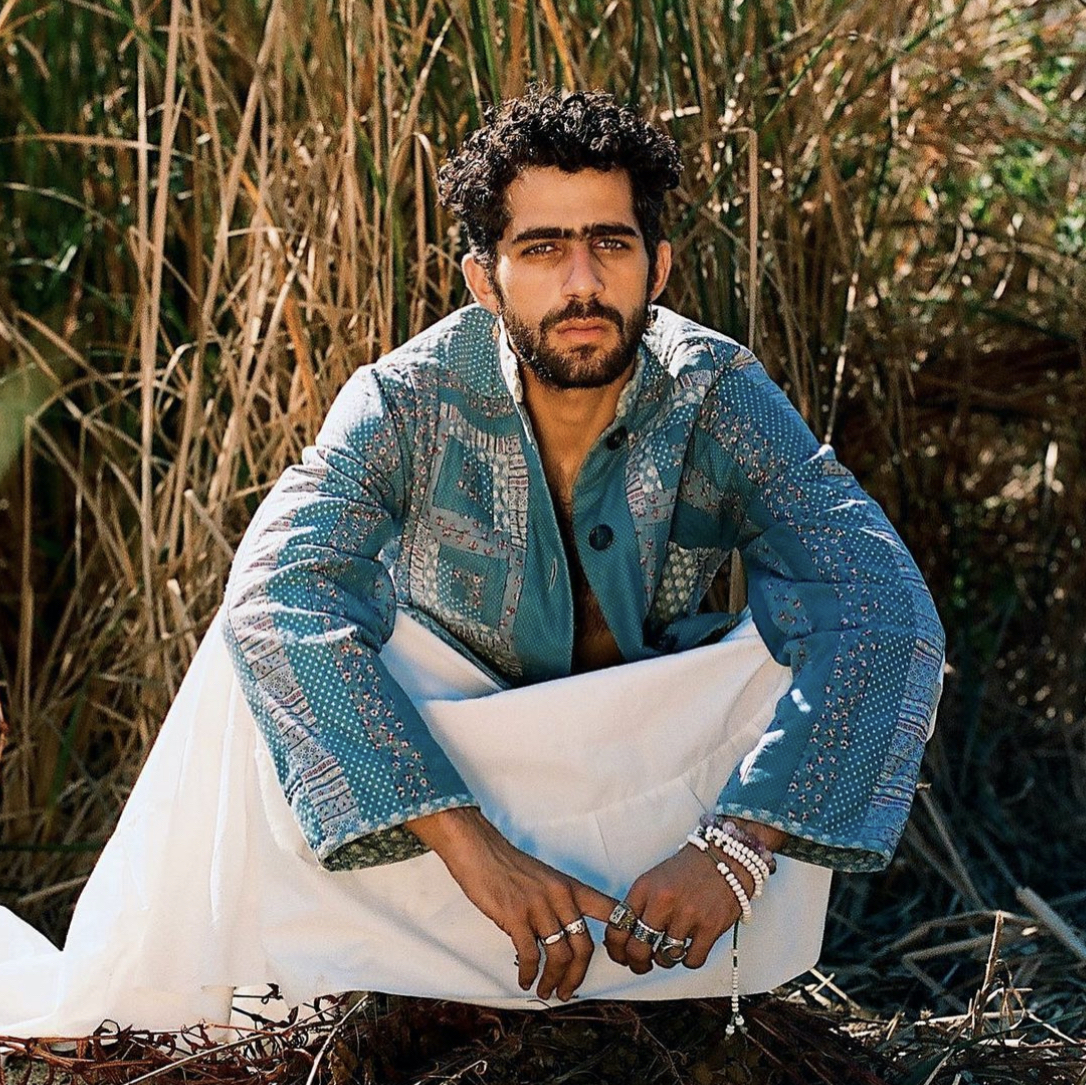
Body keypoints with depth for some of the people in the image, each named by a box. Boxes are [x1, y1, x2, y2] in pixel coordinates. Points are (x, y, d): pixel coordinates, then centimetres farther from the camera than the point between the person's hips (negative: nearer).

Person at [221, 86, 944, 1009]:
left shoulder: (717, 397, -19)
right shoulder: (408, 404, -22)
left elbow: (884, 616, -29)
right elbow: (279, 601, -38)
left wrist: (736, 846, -44)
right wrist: (473, 845, -50)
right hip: (442, 765, -1)